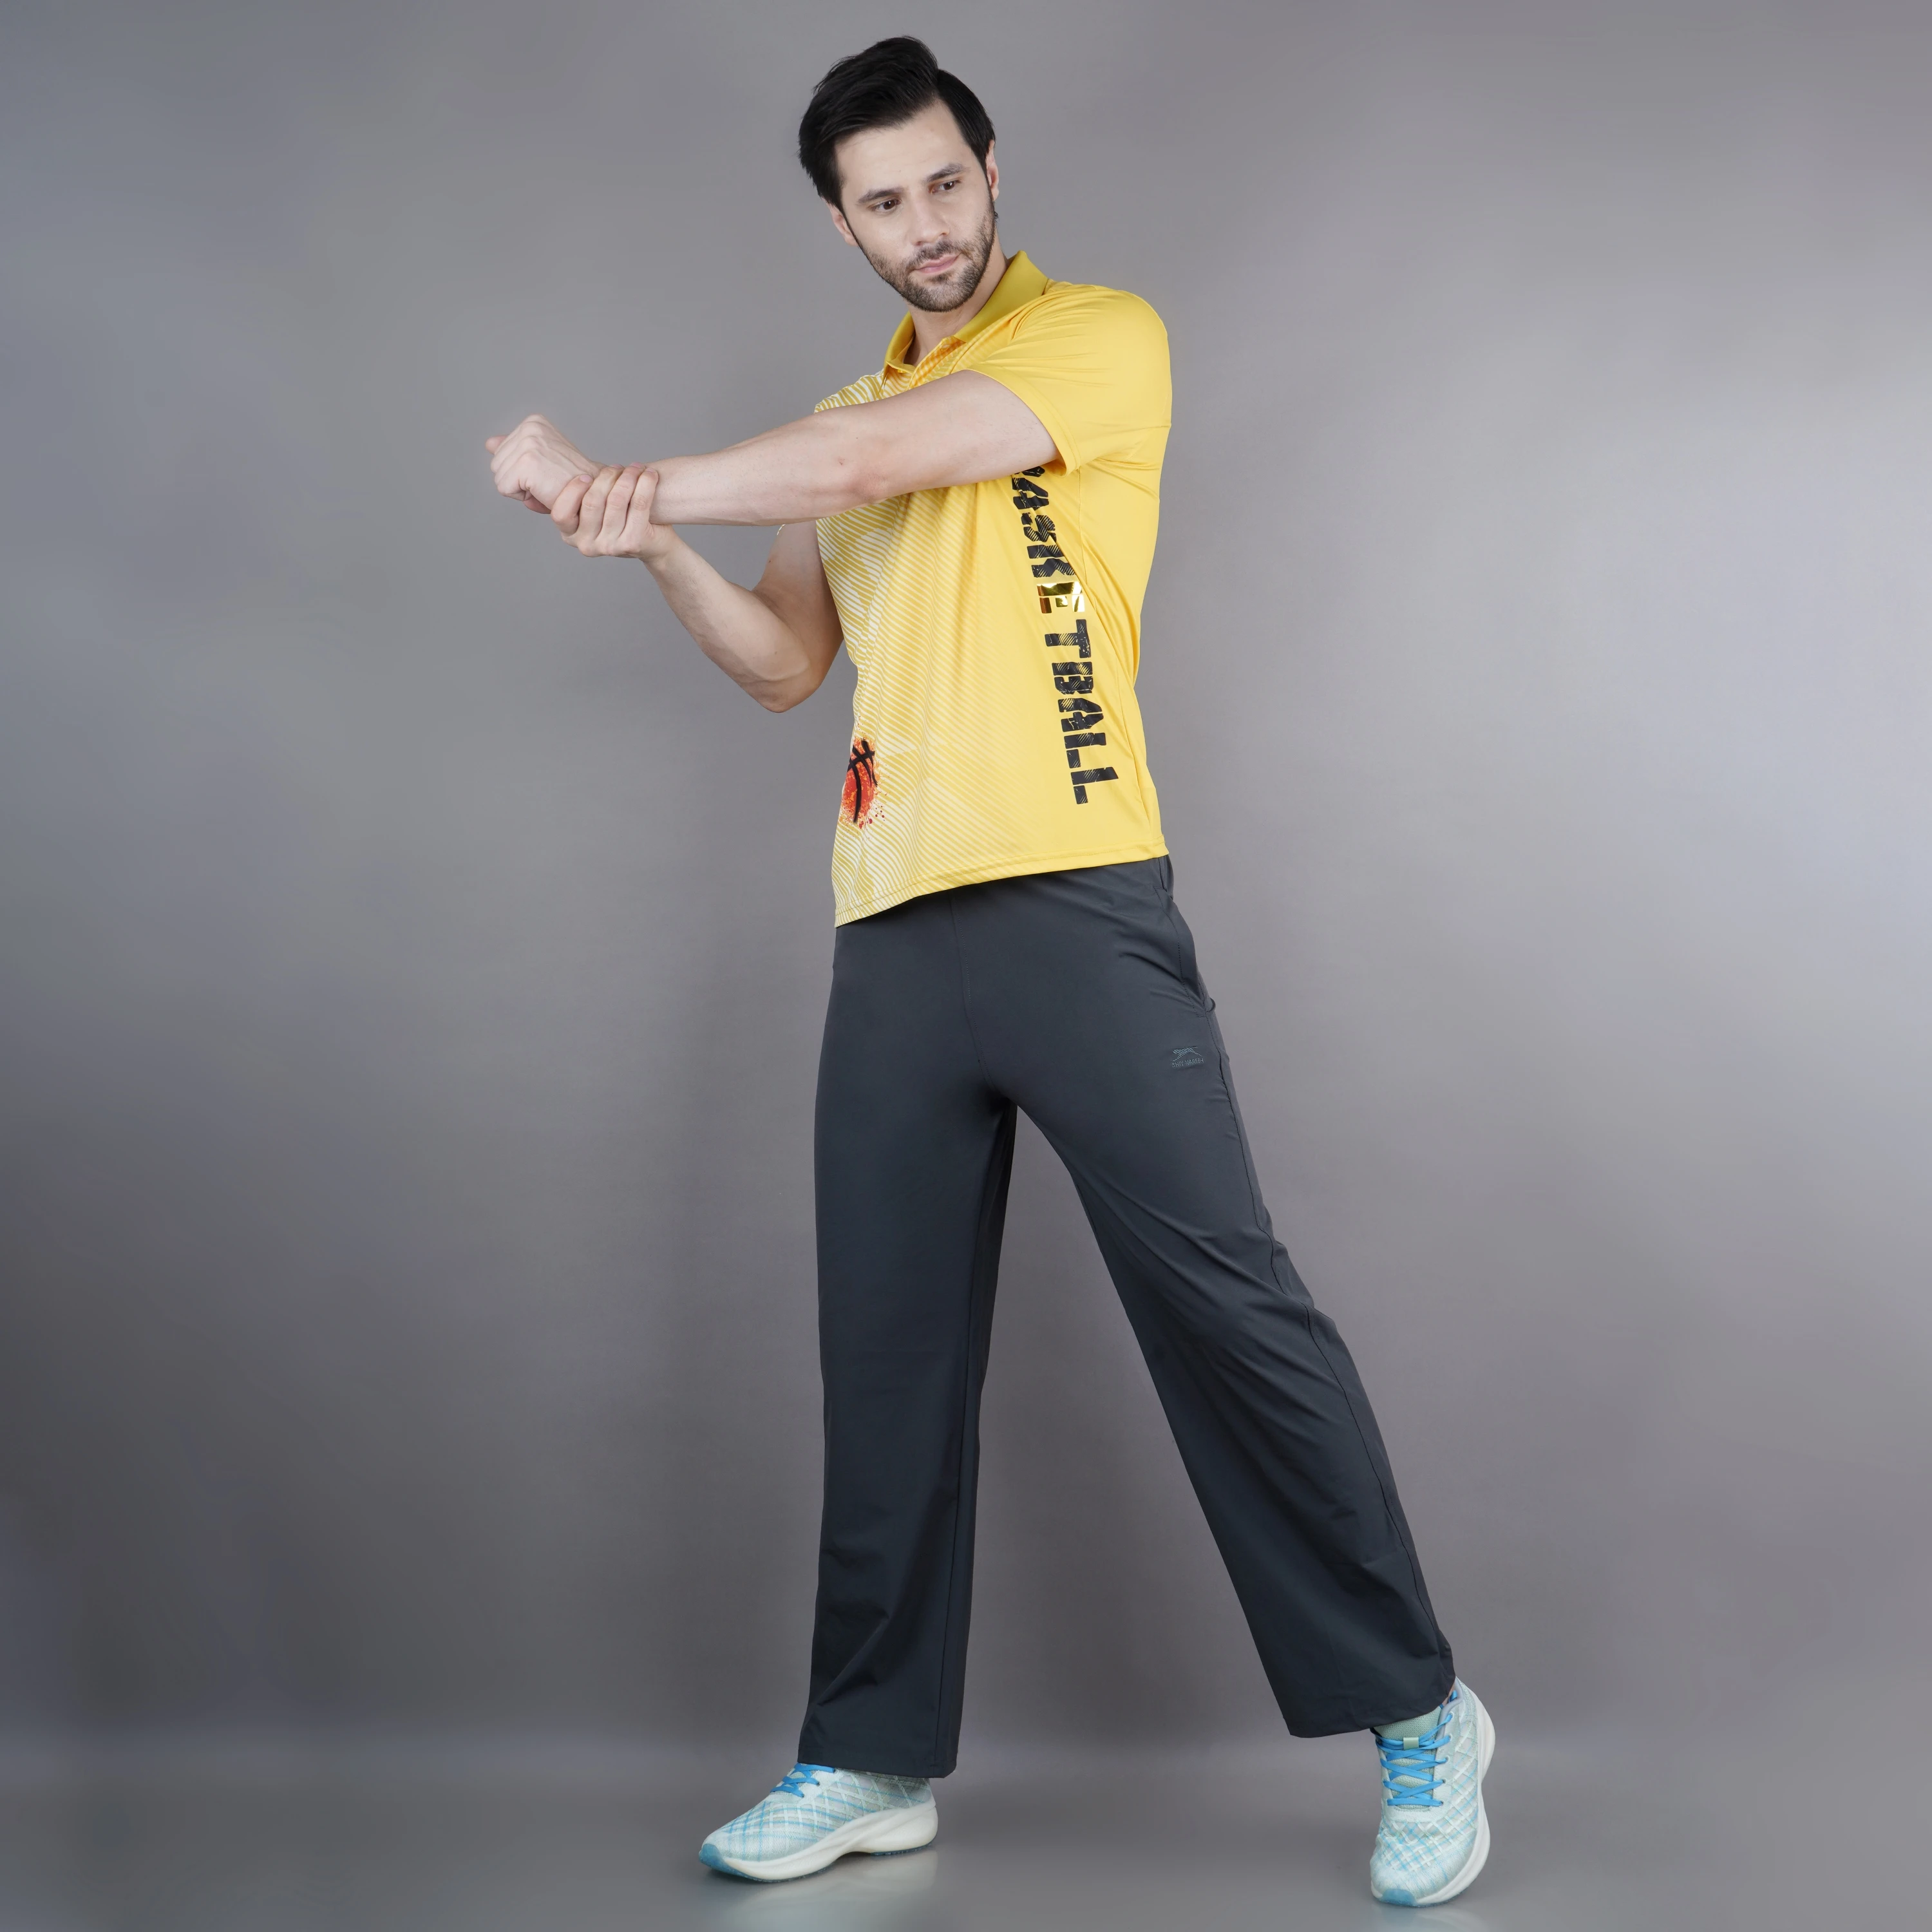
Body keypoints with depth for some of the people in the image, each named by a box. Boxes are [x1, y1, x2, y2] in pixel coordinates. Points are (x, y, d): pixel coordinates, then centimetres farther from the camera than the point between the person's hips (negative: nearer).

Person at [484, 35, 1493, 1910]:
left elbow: (889, 457, -12)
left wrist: (630, 474, -9)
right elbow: (784, 663, 21)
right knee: (887, 1354, 7)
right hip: (891, 930, 6)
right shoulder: (845, 420, 22)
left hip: (1075, 903, -6)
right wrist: (655, 544, 4)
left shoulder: (1101, 335, 2)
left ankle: (1415, 1718, 7)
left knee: (1225, 1297, -8)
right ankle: (873, 1757, 19)